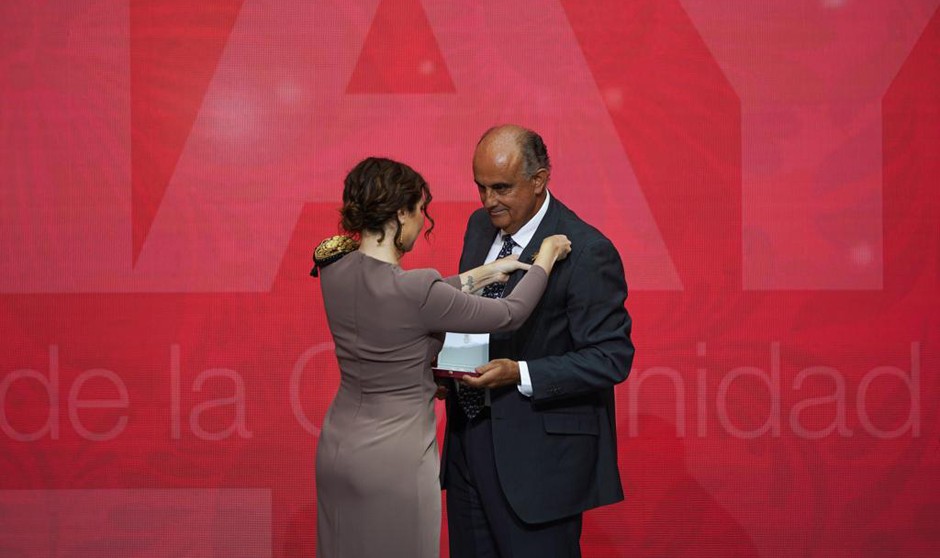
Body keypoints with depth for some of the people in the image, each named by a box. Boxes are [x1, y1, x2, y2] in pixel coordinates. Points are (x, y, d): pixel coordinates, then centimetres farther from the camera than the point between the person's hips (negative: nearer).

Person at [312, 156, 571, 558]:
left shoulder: (335, 270, -4)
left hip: (337, 449, 7)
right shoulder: (414, 290, -25)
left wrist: (479, 276, 17)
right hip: (394, 462, -7)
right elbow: (509, 315, -12)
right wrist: (546, 259, 5)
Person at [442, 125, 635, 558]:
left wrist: (519, 374, -24)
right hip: (468, 439, 7)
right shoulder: (480, 226, 7)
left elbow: (612, 357, -16)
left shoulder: (587, 253, -16)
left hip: (539, 453, -7)